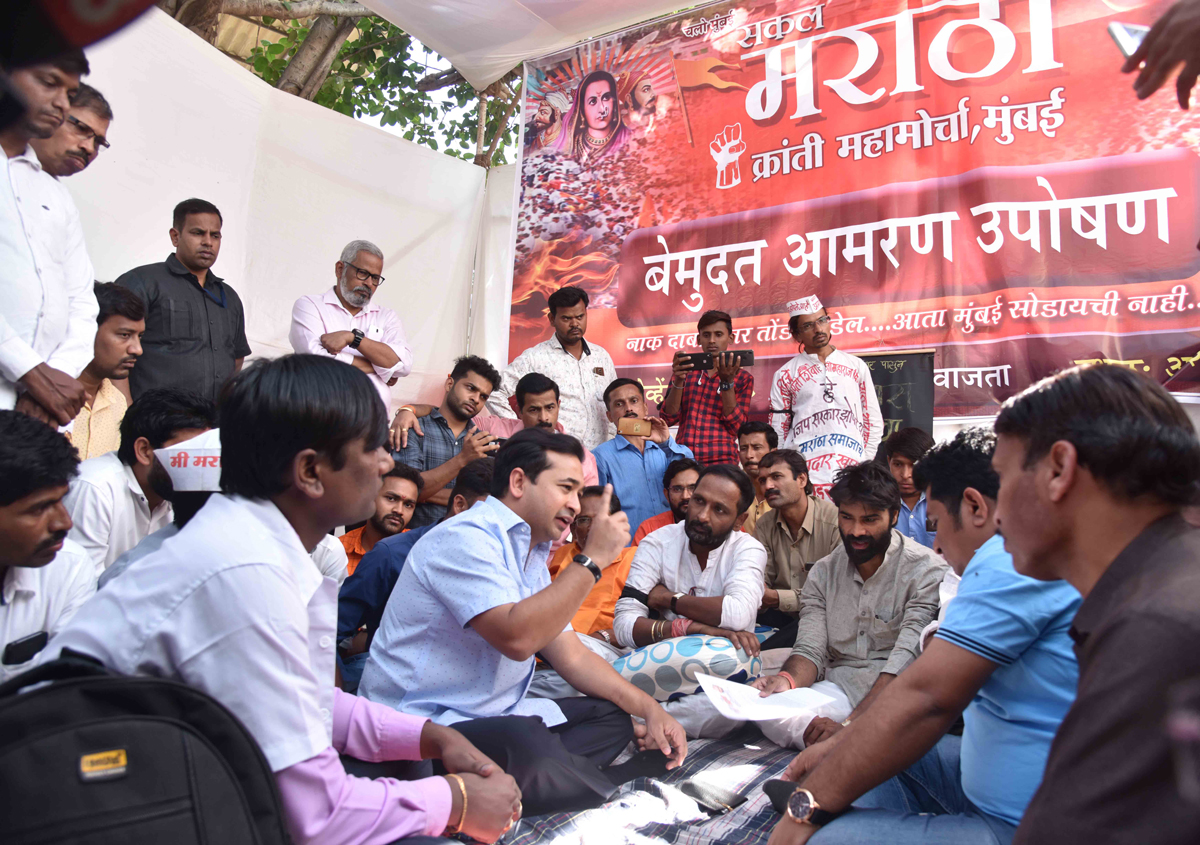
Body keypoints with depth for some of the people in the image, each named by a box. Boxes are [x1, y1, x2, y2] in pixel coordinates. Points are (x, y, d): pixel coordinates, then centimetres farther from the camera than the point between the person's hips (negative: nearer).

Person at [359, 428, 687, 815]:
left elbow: (572, 656, 14)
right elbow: (516, 638, -30)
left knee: (611, 717, 0)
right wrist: (592, 559, -22)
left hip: (491, 716, 10)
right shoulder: (467, 537, -17)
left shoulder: (532, 554, 14)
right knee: (528, 744, -36)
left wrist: (650, 709, 3)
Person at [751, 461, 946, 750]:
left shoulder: (926, 569, -8)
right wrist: (788, 679, -23)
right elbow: (810, 649, 2)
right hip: (839, 688, 5)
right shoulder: (822, 573, 9)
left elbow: (907, 661, -18)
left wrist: (849, 725, -28)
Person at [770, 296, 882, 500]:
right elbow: (777, 431, 9)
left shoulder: (856, 366, 15)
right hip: (806, 476, -1)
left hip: (851, 470, 2)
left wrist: (864, 464, 7)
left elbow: (874, 421, 16)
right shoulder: (785, 375, 9)